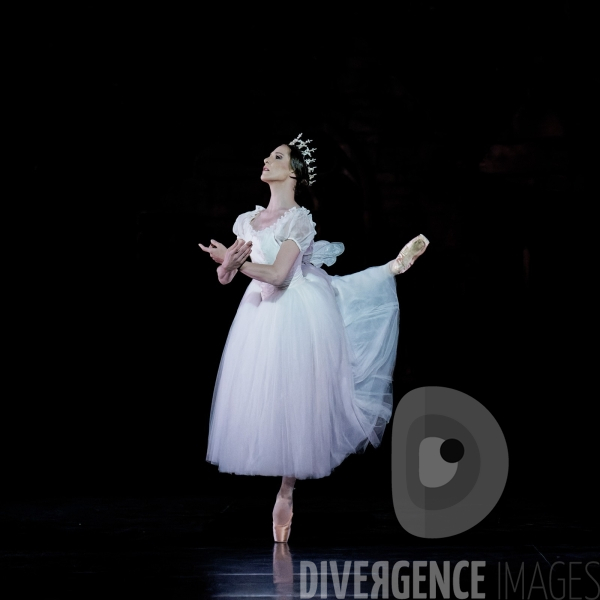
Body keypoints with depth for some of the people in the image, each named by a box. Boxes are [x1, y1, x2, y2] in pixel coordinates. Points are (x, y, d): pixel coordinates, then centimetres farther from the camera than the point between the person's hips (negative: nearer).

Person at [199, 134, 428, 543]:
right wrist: (225, 265, -19)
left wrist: (236, 262, -28)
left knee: (292, 402, -2)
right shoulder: (250, 220, 10)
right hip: (260, 315, 7)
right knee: (262, 400, 6)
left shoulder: (298, 219, -10)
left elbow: (278, 275, -21)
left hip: (294, 316, -7)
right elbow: (224, 274, 4)